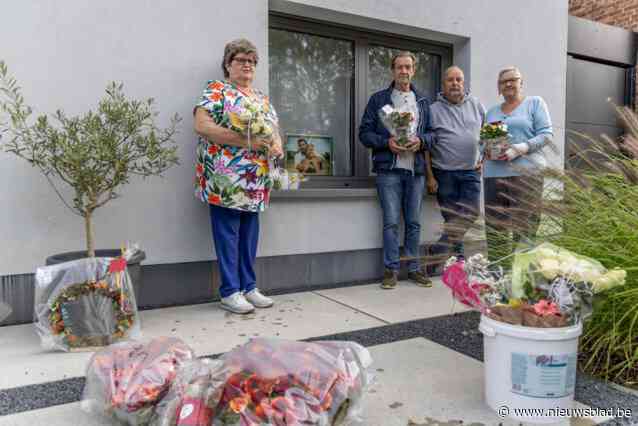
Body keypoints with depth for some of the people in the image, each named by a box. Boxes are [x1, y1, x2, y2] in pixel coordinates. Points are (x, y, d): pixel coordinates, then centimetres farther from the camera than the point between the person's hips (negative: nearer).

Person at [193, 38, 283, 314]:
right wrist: (245, 140, -19)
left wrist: (277, 145, -3)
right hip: (226, 179, -6)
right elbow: (201, 126, -13)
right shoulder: (216, 90, 0)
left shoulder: (261, 97, 20)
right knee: (227, 234, -2)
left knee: (250, 235, 10)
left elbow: (274, 128, 22)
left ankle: (248, 287, 20)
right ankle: (230, 292, 7)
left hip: (256, 181, 7)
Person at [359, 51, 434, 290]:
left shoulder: (423, 102, 17)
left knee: (414, 222, 7)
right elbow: (364, 133, 2)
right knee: (391, 222, -3)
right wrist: (387, 142, -14)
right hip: (389, 169, -3)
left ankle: (414, 268, 17)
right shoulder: (378, 99, 7)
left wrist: (420, 140, -7)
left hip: (416, 169, 3)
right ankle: (391, 269, 7)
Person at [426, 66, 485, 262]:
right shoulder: (433, 110, -2)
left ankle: (439, 251, 4)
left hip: (471, 172, 3)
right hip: (444, 174, -3)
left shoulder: (476, 105, 9)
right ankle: (459, 260, 15)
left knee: (471, 213, -7)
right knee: (451, 219, 3)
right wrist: (429, 176, -8)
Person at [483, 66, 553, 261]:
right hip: (494, 174, 4)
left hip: (525, 172, -4)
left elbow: (546, 134, 0)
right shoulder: (492, 111, 22)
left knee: (524, 230, -8)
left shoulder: (535, 103, 10)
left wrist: (520, 148, -14)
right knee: (494, 229, 3)